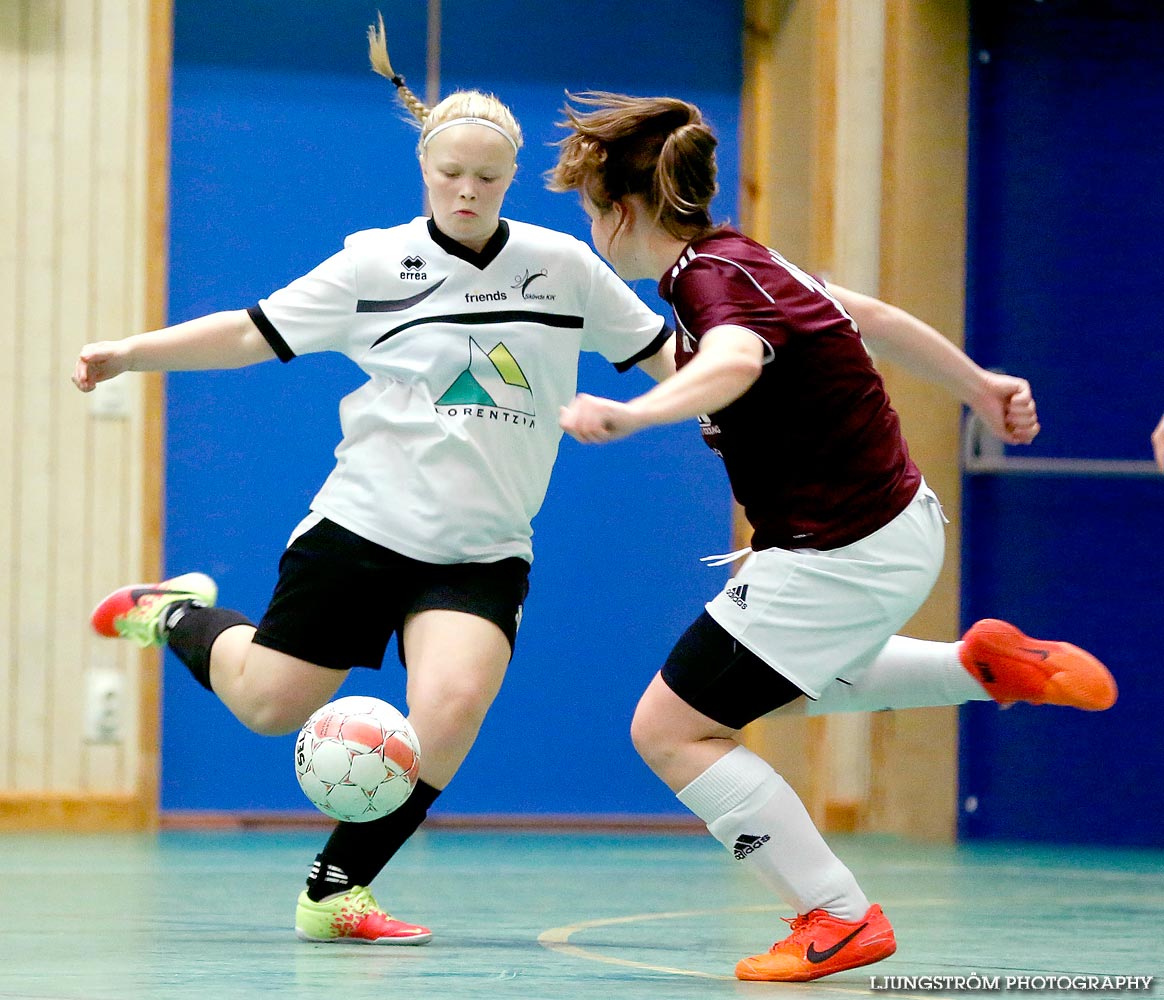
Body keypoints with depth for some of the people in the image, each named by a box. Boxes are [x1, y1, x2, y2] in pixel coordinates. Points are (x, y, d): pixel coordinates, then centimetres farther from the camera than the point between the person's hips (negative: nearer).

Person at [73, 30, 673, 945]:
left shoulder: (564, 267, 1)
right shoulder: (374, 264, -3)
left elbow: (665, 356, 11)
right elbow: (254, 333, 1)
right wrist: (131, 352, -8)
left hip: (483, 553, 1)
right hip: (362, 526, -1)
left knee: (449, 710, -23)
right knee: (268, 704, 5)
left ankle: (335, 893, -6)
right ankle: (176, 612, 39)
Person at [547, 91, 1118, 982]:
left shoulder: (713, 276, -23)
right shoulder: (732, 261, 6)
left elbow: (735, 363, -47)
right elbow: (868, 316, 17)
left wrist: (629, 415, -63)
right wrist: (979, 386, 29)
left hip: (845, 556, -10)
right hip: (893, 525, 10)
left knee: (672, 732, -5)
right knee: (771, 686, 36)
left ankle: (840, 919, -4)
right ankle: (984, 663, 29)